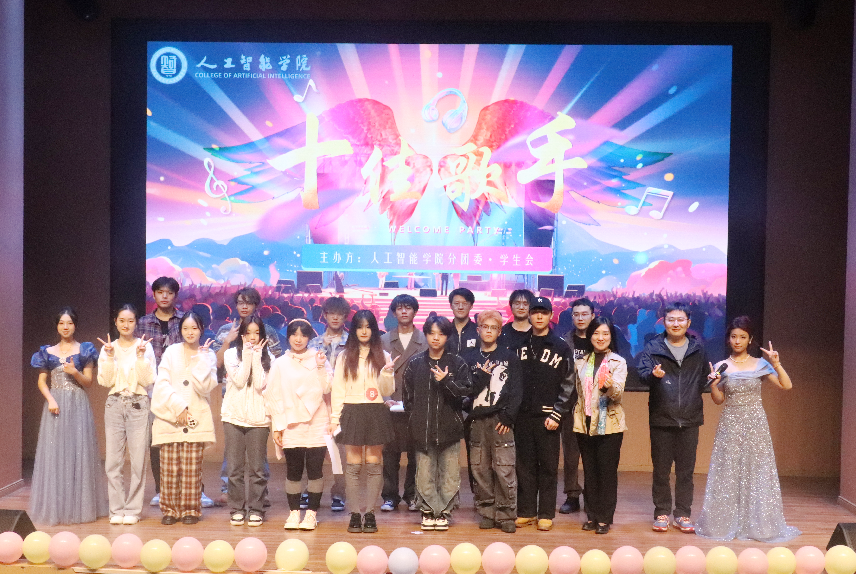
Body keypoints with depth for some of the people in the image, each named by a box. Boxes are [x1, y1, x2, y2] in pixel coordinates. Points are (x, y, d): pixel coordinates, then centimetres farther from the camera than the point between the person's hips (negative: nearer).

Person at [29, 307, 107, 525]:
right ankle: (54, 508, 4)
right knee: (54, 453, -1)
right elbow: (42, 381, 6)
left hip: (78, 407, -1)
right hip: (55, 405, 1)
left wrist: (75, 372, -14)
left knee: (78, 452, -2)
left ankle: (79, 506, 4)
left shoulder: (84, 350, 5)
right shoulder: (48, 352, 9)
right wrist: (50, 400, -10)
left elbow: (88, 382, 4)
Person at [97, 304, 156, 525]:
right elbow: (105, 381, 0)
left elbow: (148, 380, -5)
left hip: (138, 405, -2)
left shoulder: (145, 347, 2)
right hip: (114, 405, 2)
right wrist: (109, 357, -10)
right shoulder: (108, 348, 8)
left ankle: (133, 509, 6)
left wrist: (141, 357, -15)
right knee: (113, 460, 0)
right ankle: (117, 509, 9)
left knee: (138, 460, -3)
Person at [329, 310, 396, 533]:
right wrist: (334, 418, 1)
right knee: (353, 465, 0)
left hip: (376, 413, 0)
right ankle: (354, 514, 4)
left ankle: (370, 513, 7)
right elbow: (338, 389, 7)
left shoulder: (383, 357, 8)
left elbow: (388, 392, 5)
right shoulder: (344, 357, 9)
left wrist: (386, 374, -14)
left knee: (374, 464, 1)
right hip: (352, 412, 0)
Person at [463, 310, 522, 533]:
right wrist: (482, 375, -8)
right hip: (477, 420, 2)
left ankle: (506, 515, -1)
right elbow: (466, 389, 5)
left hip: (501, 420, -2)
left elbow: (516, 390, 1)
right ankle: (487, 513, 12)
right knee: (480, 469, 2)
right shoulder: (470, 358, 13)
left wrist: (507, 417, -7)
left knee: (505, 469, -8)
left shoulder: (510, 357, 7)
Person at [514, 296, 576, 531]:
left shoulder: (561, 348, 2)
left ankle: (546, 514, 10)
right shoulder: (519, 345, 9)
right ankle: (526, 511, 16)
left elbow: (569, 386, -2)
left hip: (548, 418, -2)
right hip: (522, 416, 3)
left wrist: (557, 414, -10)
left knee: (548, 467, 2)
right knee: (524, 466, 7)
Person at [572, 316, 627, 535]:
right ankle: (591, 516, 16)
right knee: (590, 472, 8)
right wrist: (575, 417, 14)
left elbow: (618, 393, -16)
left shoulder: (618, 362, -2)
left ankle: (604, 518, 5)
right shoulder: (582, 363, 11)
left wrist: (611, 386, -36)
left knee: (607, 472, -2)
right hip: (585, 424, 4)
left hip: (609, 424, -4)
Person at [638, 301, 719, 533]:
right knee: (661, 470, 5)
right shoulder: (653, 348, 1)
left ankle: (683, 514, 18)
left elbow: (702, 382, 13)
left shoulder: (697, 349, 8)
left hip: (689, 420, 2)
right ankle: (662, 513, 17)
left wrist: (711, 379, -8)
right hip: (661, 419, -1)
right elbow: (642, 375, -10)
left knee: (686, 470, 7)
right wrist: (654, 374, -30)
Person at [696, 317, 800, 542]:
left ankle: (757, 524, 11)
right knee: (728, 473, 2)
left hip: (755, 423, -1)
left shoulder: (761, 365, 2)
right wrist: (713, 383, -14)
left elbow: (786, 386, -5)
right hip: (730, 423, 1)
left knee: (756, 471, 1)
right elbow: (718, 399, 3)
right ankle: (727, 523, 12)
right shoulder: (722, 367, 4)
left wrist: (776, 364, -15)